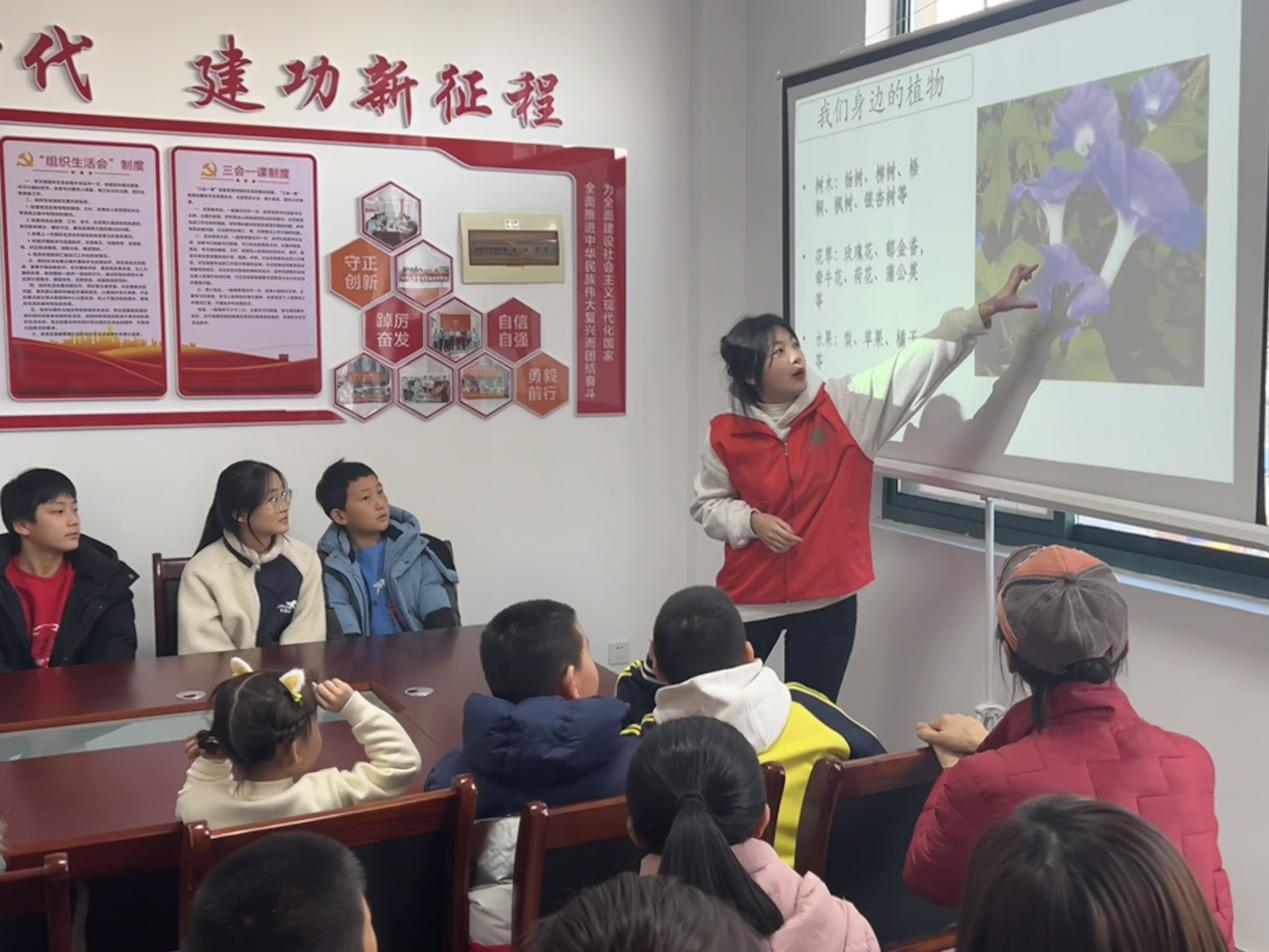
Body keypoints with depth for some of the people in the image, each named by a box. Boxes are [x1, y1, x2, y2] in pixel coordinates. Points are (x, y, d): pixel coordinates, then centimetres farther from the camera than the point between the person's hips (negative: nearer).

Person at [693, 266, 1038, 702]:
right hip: (751, 598, 0)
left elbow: (918, 360, -12)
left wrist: (987, 310, -19)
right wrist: (752, 521, -14)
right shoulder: (726, 434, -6)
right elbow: (707, 505, 5)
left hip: (828, 599, 0)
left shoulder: (847, 407, -7)